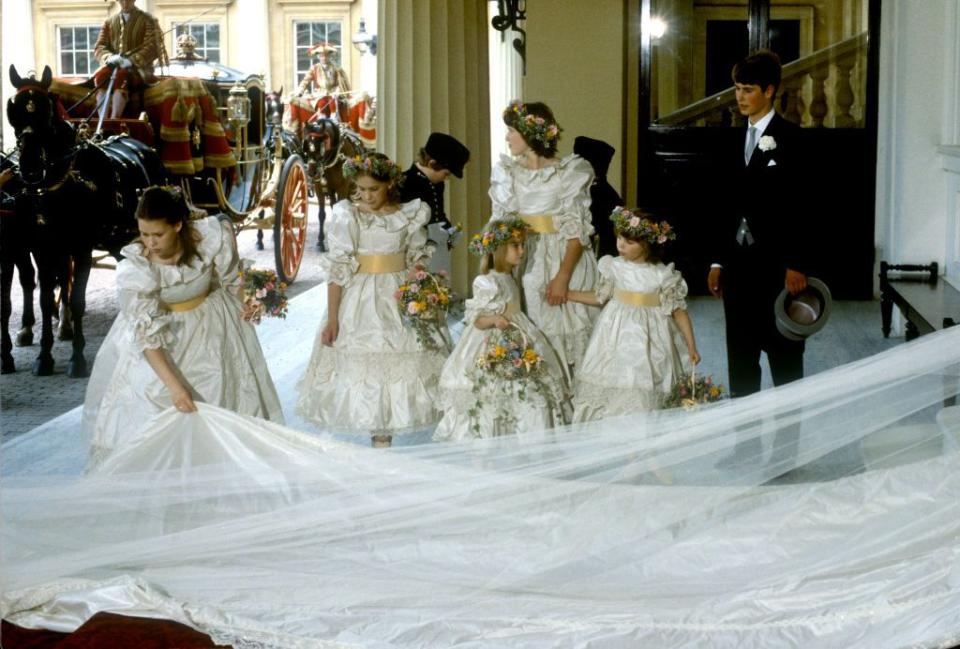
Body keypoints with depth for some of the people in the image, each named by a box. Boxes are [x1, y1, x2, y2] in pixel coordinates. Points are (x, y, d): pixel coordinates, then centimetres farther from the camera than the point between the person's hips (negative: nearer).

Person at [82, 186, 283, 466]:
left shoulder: (211, 236, -26)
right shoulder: (134, 269, -30)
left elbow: (231, 283, -6)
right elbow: (147, 335, -30)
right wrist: (174, 386, -35)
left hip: (212, 326, 2)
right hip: (165, 333, -2)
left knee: (224, 401, 10)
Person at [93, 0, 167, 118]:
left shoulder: (148, 20, 8)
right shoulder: (109, 22, 19)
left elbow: (151, 47, -3)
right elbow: (99, 46, 11)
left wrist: (131, 60, -20)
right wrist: (109, 57, -14)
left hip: (138, 67, -3)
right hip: (115, 65, 3)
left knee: (121, 75, -37)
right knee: (101, 76, -31)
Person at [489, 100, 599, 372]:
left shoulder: (569, 172, -5)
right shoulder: (508, 172, 8)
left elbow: (577, 230, -9)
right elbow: (500, 224, 7)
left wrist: (563, 277, -17)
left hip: (565, 259, -3)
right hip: (524, 262, 4)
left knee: (565, 334, -4)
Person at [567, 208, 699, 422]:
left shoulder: (662, 275, -9)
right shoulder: (614, 267, -1)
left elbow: (678, 309, -3)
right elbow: (600, 296, 13)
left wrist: (691, 346, -4)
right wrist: (566, 294, 9)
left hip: (647, 338, -3)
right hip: (618, 336, 3)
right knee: (611, 386, 2)